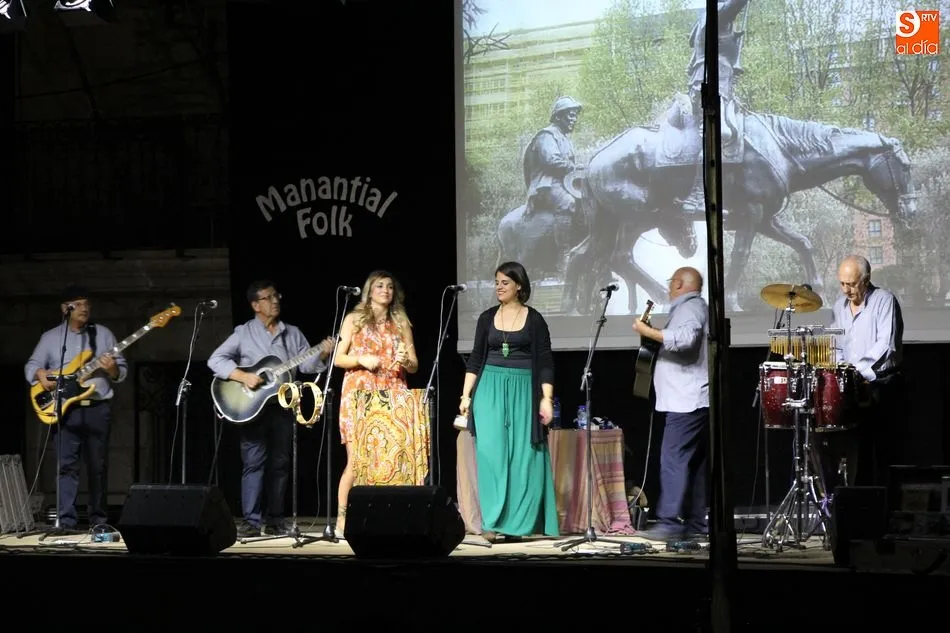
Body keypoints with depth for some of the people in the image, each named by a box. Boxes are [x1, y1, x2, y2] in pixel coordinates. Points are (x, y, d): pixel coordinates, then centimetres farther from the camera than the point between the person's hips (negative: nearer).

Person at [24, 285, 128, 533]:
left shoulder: (103, 334, 9)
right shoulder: (50, 337, 9)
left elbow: (123, 371, 7)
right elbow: (31, 366, 8)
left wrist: (113, 369, -15)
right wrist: (40, 374, -14)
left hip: (98, 409, 1)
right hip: (65, 409, -1)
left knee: (98, 466, 4)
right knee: (66, 465, -7)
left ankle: (98, 519, 12)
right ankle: (66, 520, -8)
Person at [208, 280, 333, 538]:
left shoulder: (293, 333, 12)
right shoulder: (243, 333, 1)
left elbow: (306, 364, 6)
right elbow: (215, 360, -6)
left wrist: (322, 354, -14)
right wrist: (243, 376, -18)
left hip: (282, 407, 4)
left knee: (280, 463, 7)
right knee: (254, 462, -8)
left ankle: (274, 520, 14)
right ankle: (251, 521, -8)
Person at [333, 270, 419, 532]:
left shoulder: (401, 323, 14)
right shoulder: (355, 319, 7)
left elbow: (414, 366, 13)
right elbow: (337, 358, 3)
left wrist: (405, 361, -9)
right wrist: (361, 359, -14)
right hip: (359, 394, -3)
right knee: (356, 459, -8)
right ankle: (342, 518, -3)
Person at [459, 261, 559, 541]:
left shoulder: (534, 320, 1)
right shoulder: (487, 318, 9)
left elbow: (545, 362, 0)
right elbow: (475, 359, 11)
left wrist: (546, 398, -9)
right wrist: (466, 395, 4)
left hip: (524, 391, -2)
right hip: (490, 390, 2)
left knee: (524, 456, -2)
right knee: (491, 453, -7)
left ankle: (523, 522, 6)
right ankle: (493, 523, -5)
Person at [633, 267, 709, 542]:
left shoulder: (689, 308, -9)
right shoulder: (697, 308, 24)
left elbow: (684, 339, -28)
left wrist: (648, 332, -21)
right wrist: (654, 335, 25)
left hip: (686, 402, -11)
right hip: (695, 401, 11)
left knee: (673, 459, -14)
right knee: (695, 462, 9)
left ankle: (670, 523, -19)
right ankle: (696, 523, 10)